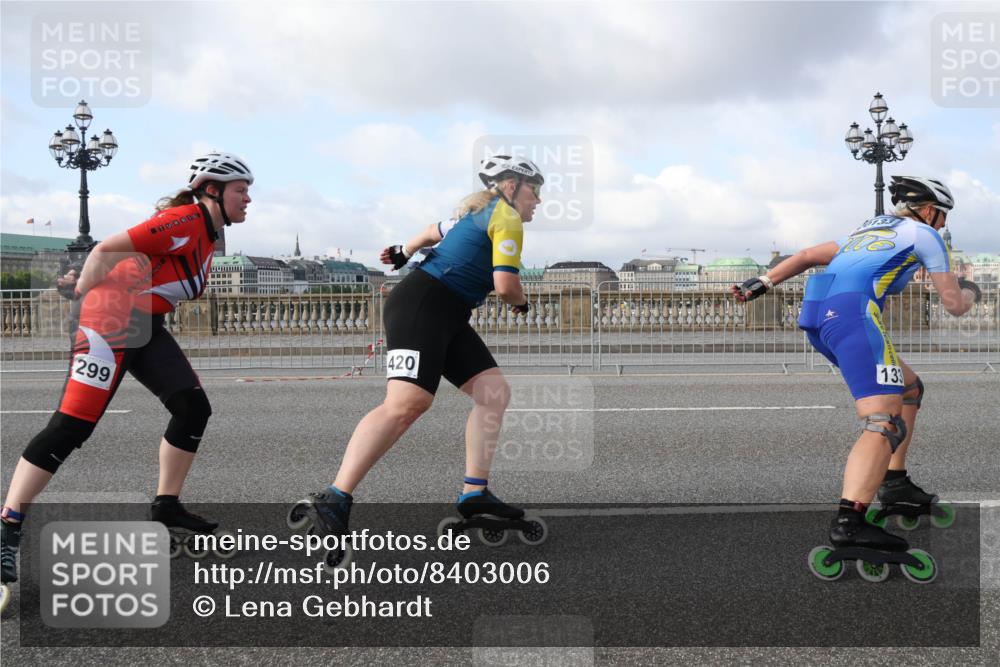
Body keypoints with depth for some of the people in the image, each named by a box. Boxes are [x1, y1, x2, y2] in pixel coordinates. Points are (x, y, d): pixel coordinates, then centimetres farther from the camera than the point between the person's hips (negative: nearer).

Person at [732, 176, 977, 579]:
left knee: (909, 389, 25)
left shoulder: (870, 230, 35)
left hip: (816, 317, 9)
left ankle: (893, 482, 22)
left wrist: (762, 283, 25)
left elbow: (807, 255, 29)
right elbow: (954, 305, 16)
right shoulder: (923, 235, 15)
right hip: (853, 313, -9)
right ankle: (849, 522, -38)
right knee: (886, 423, -19)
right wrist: (970, 292, 38)